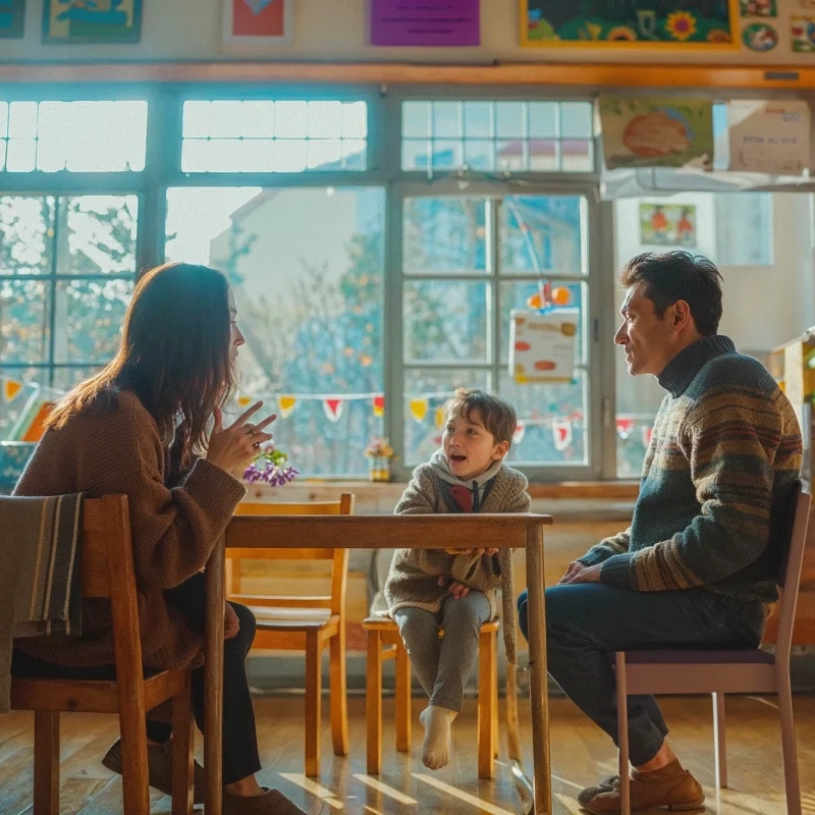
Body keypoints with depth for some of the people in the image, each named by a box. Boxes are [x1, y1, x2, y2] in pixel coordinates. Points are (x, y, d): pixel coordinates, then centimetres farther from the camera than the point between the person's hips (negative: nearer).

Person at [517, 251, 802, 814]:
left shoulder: (727, 387, -16)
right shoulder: (690, 392, 16)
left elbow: (733, 533, -27)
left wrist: (614, 573, -18)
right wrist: (597, 560, 6)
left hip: (718, 606, -11)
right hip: (697, 599, 11)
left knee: (547, 611, -19)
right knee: (560, 602, 19)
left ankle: (659, 770, -2)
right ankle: (654, 765, 14)